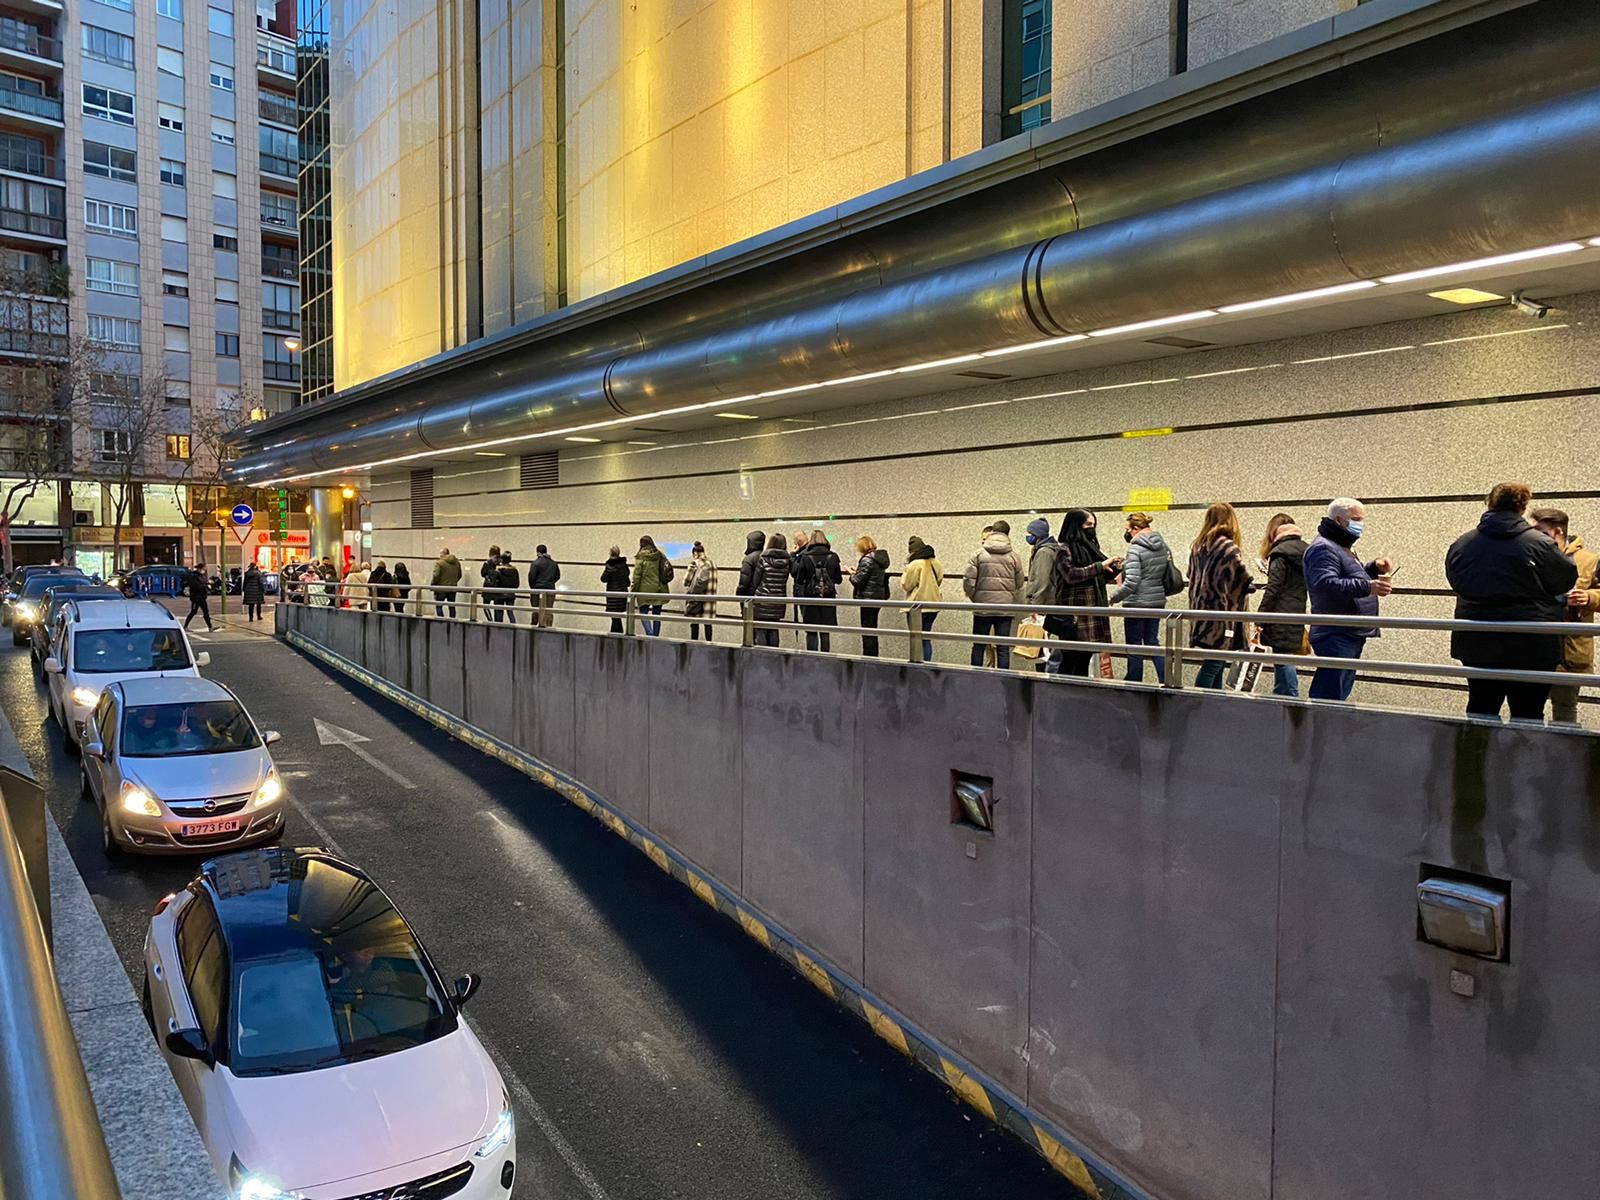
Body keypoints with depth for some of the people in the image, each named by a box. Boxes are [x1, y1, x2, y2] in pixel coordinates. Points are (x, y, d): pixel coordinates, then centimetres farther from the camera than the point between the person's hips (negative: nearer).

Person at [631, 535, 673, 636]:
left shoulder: (641, 557, -7)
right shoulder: (660, 556, 5)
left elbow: (637, 575, -7)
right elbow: (668, 570, 8)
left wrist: (634, 590, 0)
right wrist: (663, 588, 16)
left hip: (645, 590, -4)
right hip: (659, 590, 4)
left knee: (643, 612, 2)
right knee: (656, 614, 10)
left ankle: (649, 633, -18)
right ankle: (655, 636, 12)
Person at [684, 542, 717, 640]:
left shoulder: (695, 563, -7)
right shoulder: (712, 564, 10)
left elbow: (686, 581, -10)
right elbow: (713, 581, 9)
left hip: (696, 598, -5)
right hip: (709, 598, 5)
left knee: (694, 623, 1)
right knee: (707, 623, 8)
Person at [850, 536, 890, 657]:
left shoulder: (867, 560, -16)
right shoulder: (880, 558, 11)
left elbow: (858, 581, -19)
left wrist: (852, 574, 2)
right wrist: (857, 572, 10)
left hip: (868, 598, -9)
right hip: (878, 596, 9)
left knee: (867, 630, -3)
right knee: (873, 630, 16)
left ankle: (868, 658, -1)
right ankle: (874, 657, 22)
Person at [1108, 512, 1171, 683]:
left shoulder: (1135, 549, -16)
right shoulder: (1163, 546, 6)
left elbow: (1131, 583, -23)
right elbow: (1168, 574, 16)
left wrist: (1111, 598, -16)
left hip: (1137, 603, -7)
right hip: (1158, 601, 7)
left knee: (1134, 645, 4)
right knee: (1152, 642, 16)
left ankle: (1134, 685, 12)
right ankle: (1167, 681, 13)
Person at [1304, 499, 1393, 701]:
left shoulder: (1341, 548, 22)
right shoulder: (1323, 548, -12)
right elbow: (1326, 584, -27)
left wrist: (1374, 568, 14)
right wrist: (1367, 586, -32)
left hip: (1351, 636, 11)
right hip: (1335, 637, -11)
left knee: (1341, 692, 14)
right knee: (1329, 696, -13)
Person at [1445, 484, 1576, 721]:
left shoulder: (1461, 544, 2)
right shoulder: (1540, 544, -12)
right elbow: (1568, 579, -1)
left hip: (1476, 643, 4)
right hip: (1529, 647, -4)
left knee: (1481, 710, 14)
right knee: (1527, 715, 2)